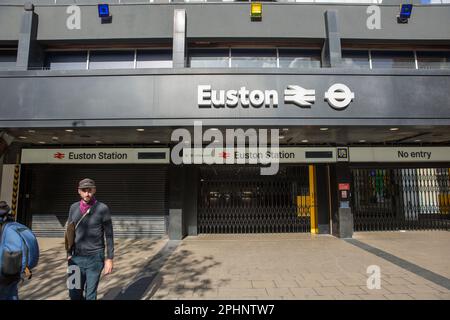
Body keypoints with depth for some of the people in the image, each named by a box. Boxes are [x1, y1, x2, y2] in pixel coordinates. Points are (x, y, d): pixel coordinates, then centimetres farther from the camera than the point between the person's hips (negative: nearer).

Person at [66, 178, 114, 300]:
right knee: (74, 294, 10)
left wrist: (109, 259, -9)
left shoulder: (102, 208, -11)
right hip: (77, 258, 4)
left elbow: (109, 235, -7)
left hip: (95, 258, -4)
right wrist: (69, 254, 8)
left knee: (90, 295, 4)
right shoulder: (74, 208, 2)